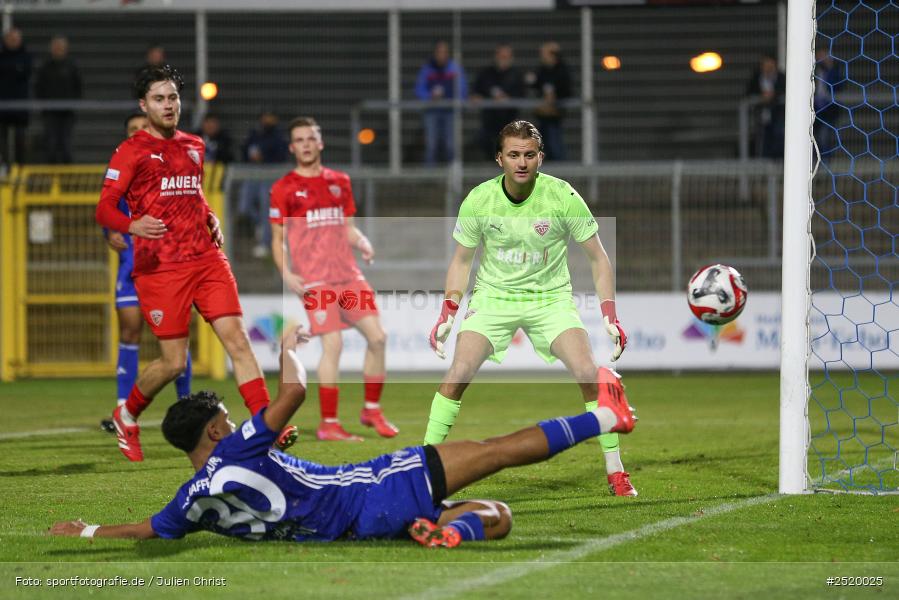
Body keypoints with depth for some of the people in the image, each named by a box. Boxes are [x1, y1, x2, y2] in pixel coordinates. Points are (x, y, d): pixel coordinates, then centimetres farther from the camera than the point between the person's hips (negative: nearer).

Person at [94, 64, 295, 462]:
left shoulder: (193, 146, 17)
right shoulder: (131, 151, -1)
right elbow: (104, 209, -7)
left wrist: (210, 219, 12)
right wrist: (133, 225, -28)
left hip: (206, 259, 5)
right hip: (160, 267, -5)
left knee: (237, 339, -9)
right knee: (174, 362, -3)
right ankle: (126, 416, 24)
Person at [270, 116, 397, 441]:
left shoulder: (340, 182, 14)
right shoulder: (284, 189, 1)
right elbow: (277, 238, 2)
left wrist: (362, 243, -2)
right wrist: (286, 274, -13)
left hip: (349, 274, 5)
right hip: (314, 280, -5)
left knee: (377, 337, -1)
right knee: (333, 344, -13)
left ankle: (372, 410, 15)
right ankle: (328, 424, -5)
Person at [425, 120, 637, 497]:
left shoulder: (563, 197, -14)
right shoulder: (479, 200, -11)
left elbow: (597, 258, -4)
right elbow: (462, 260, 5)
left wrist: (610, 316, -12)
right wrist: (447, 313, -5)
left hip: (551, 297, -1)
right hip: (493, 296, 1)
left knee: (588, 373, -19)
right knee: (458, 372, -19)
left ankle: (615, 471, -6)